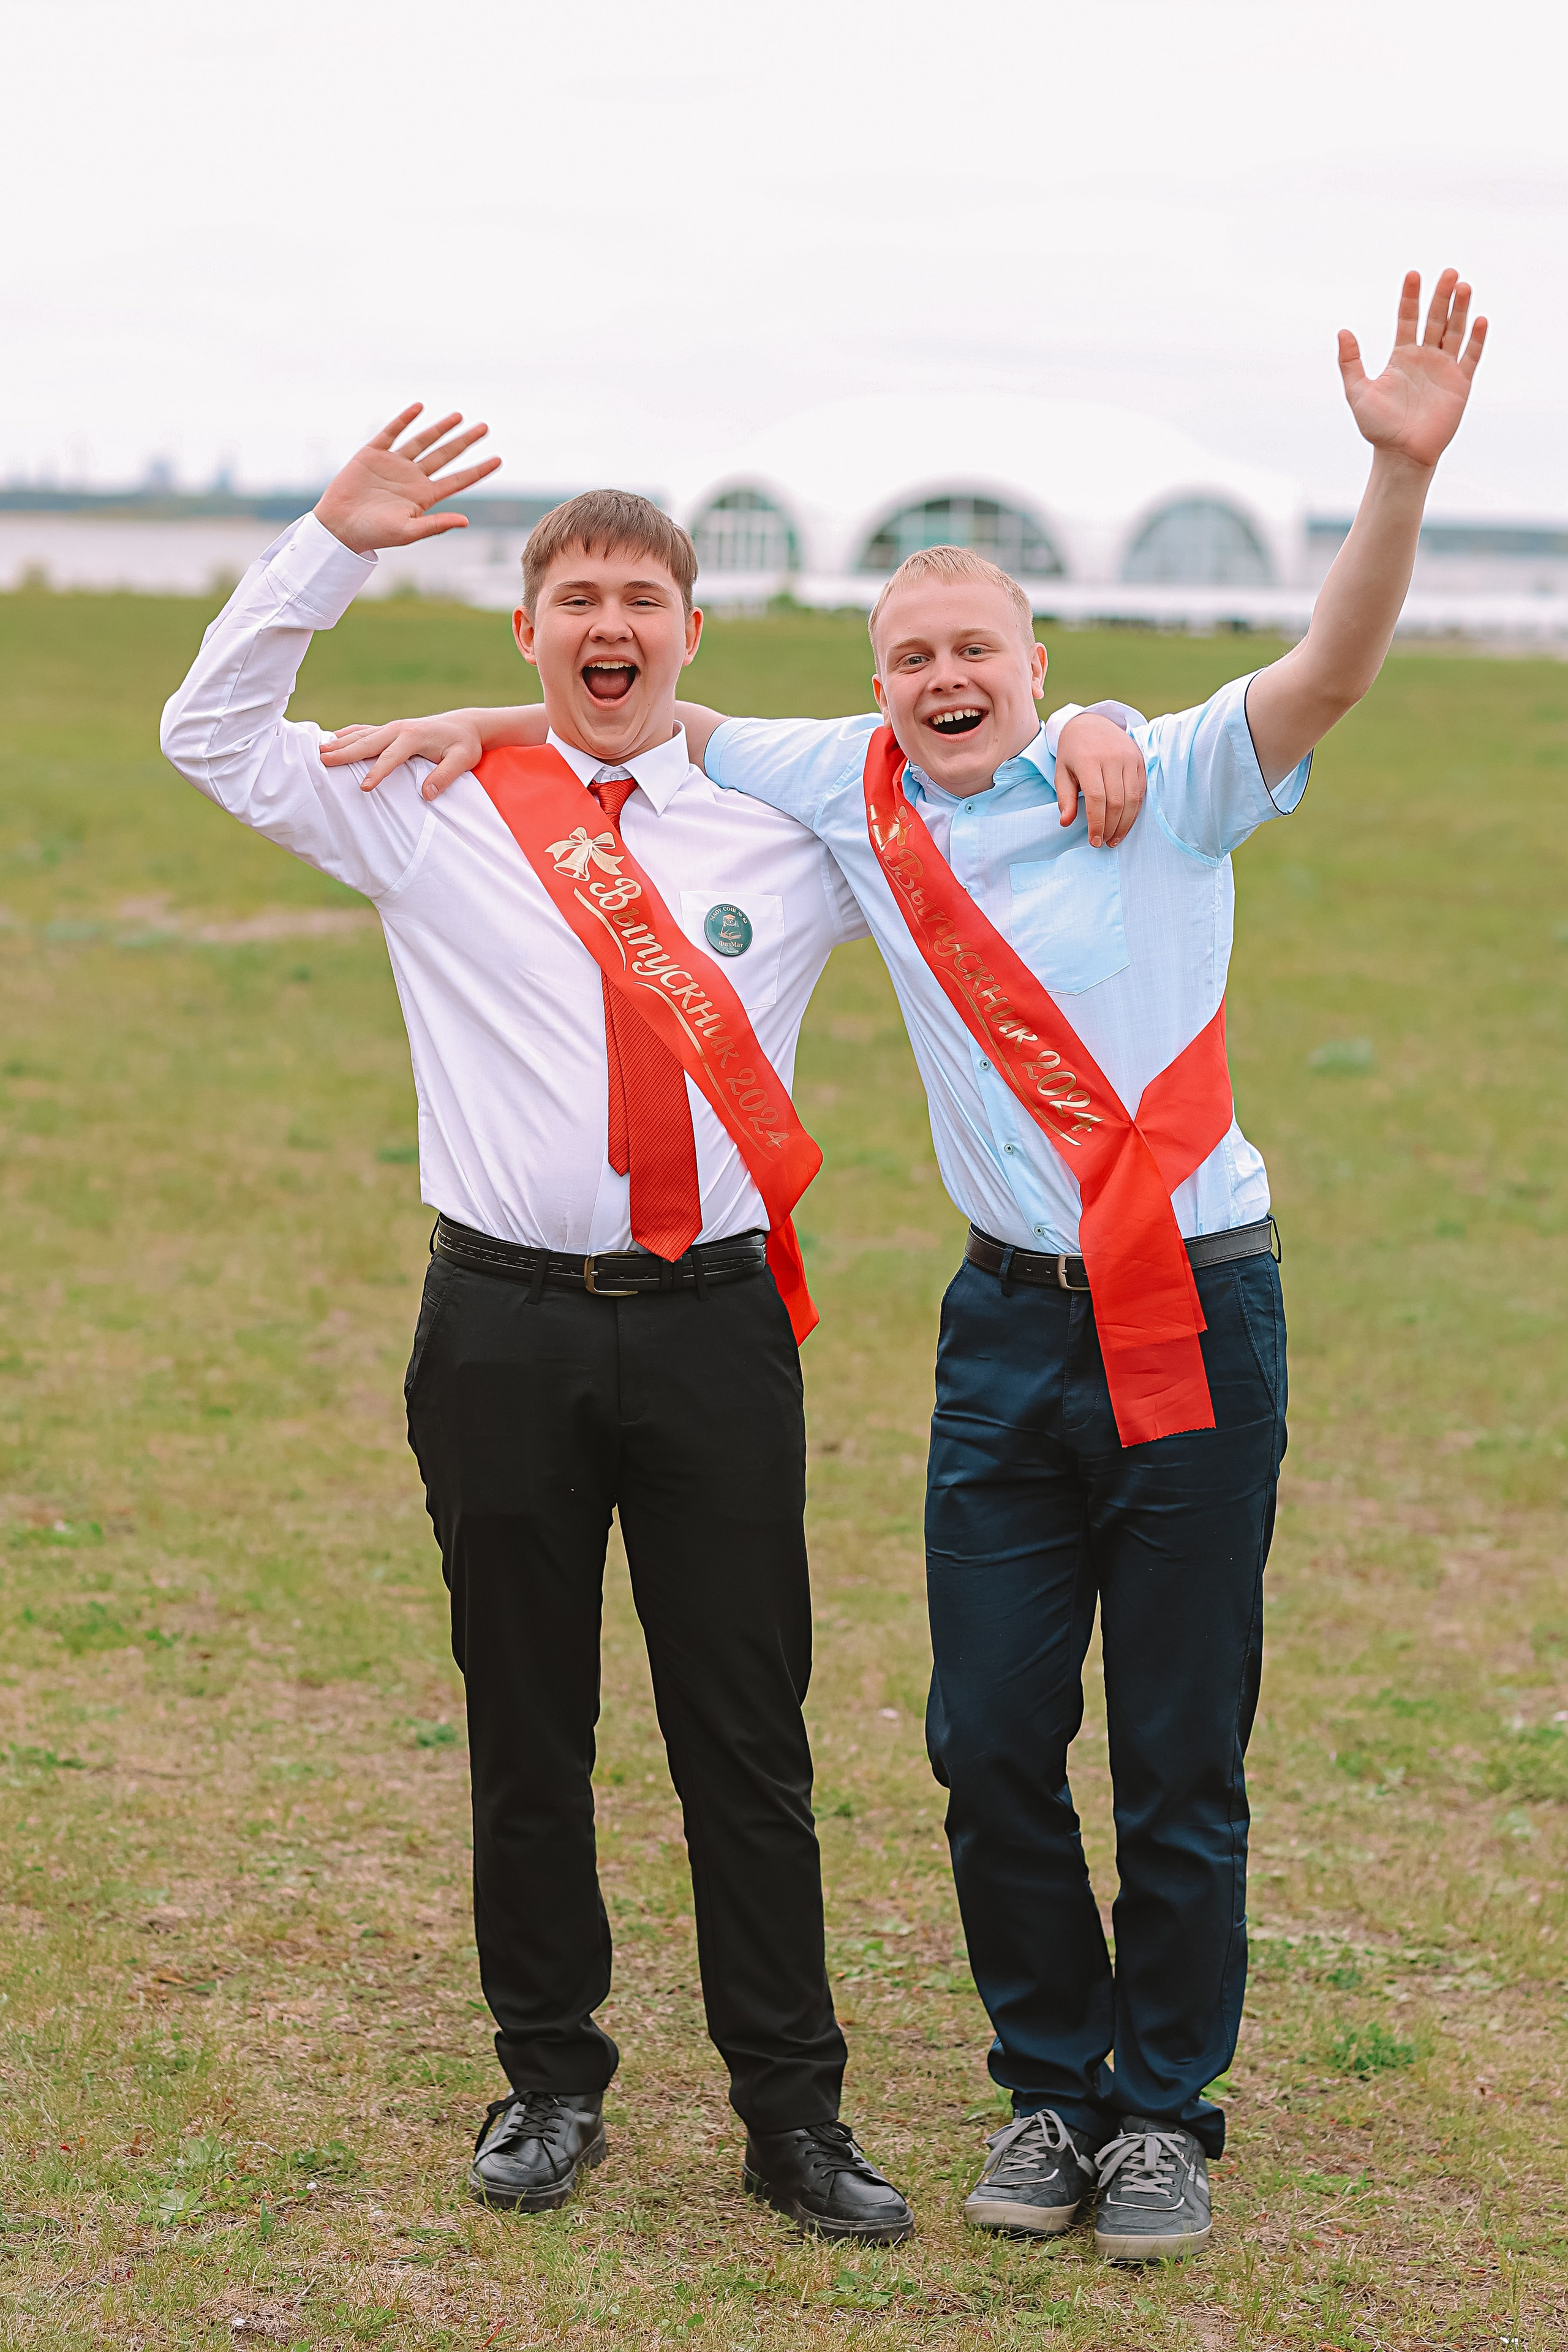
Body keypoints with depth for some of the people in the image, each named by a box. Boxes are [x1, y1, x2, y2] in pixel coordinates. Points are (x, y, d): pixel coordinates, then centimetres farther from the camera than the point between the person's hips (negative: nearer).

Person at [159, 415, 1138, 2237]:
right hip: (507, 1321, 0)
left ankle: (793, 2117, 13)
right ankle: (548, 2083, 24)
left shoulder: (793, 823, 8)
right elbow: (212, 733, 6)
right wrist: (333, 543, -3)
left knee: (747, 1742, 4)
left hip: (716, 1324, 0)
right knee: (524, 1730, 9)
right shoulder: (437, 817, 6)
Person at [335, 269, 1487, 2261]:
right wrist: (486, 722, 7)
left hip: (1194, 1322, -3)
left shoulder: (1163, 788, -4)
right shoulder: (858, 796, 7)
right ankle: (1049, 2089, 24)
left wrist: (1402, 470, -33)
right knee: (991, 1741, 6)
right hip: (1010, 1324, 4)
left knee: (1181, 1758, 4)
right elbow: (664, 719, 20)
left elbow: (1328, 671, -19)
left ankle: (1164, 2112, 19)